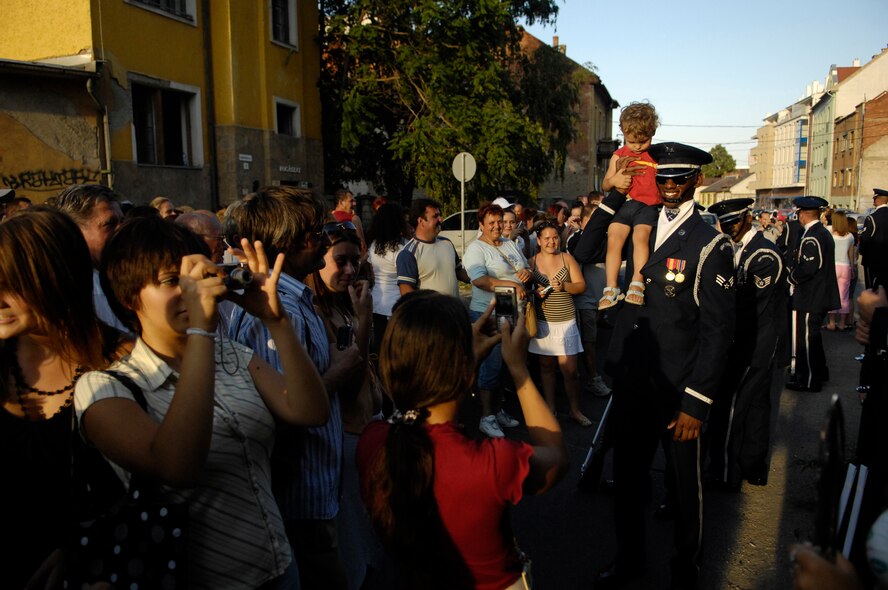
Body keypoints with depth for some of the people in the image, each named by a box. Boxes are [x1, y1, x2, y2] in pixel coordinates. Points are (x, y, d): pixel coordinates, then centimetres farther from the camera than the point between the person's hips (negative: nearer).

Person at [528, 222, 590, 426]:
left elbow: (581, 286, -1)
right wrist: (535, 292, -13)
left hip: (566, 322, -1)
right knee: (546, 367, 6)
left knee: (570, 370, -2)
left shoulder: (567, 258, 2)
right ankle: (550, 408, 20)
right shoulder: (532, 262, 4)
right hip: (542, 322, 1)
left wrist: (563, 286, -18)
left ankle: (575, 410, 14)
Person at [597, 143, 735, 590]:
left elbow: (718, 330, -11)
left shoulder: (710, 245, -9)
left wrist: (696, 403, -14)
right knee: (627, 478, 17)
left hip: (677, 393, -4)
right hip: (630, 384, 5)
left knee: (684, 484, 14)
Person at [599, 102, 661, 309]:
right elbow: (604, 185, 15)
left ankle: (637, 284, -26)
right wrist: (613, 180, -8)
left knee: (640, 235, -26)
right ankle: (611, 288, -10)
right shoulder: (618, 156, 11)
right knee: (614, 238, -14)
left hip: (648, 205, -2)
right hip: (623, 204, 2)